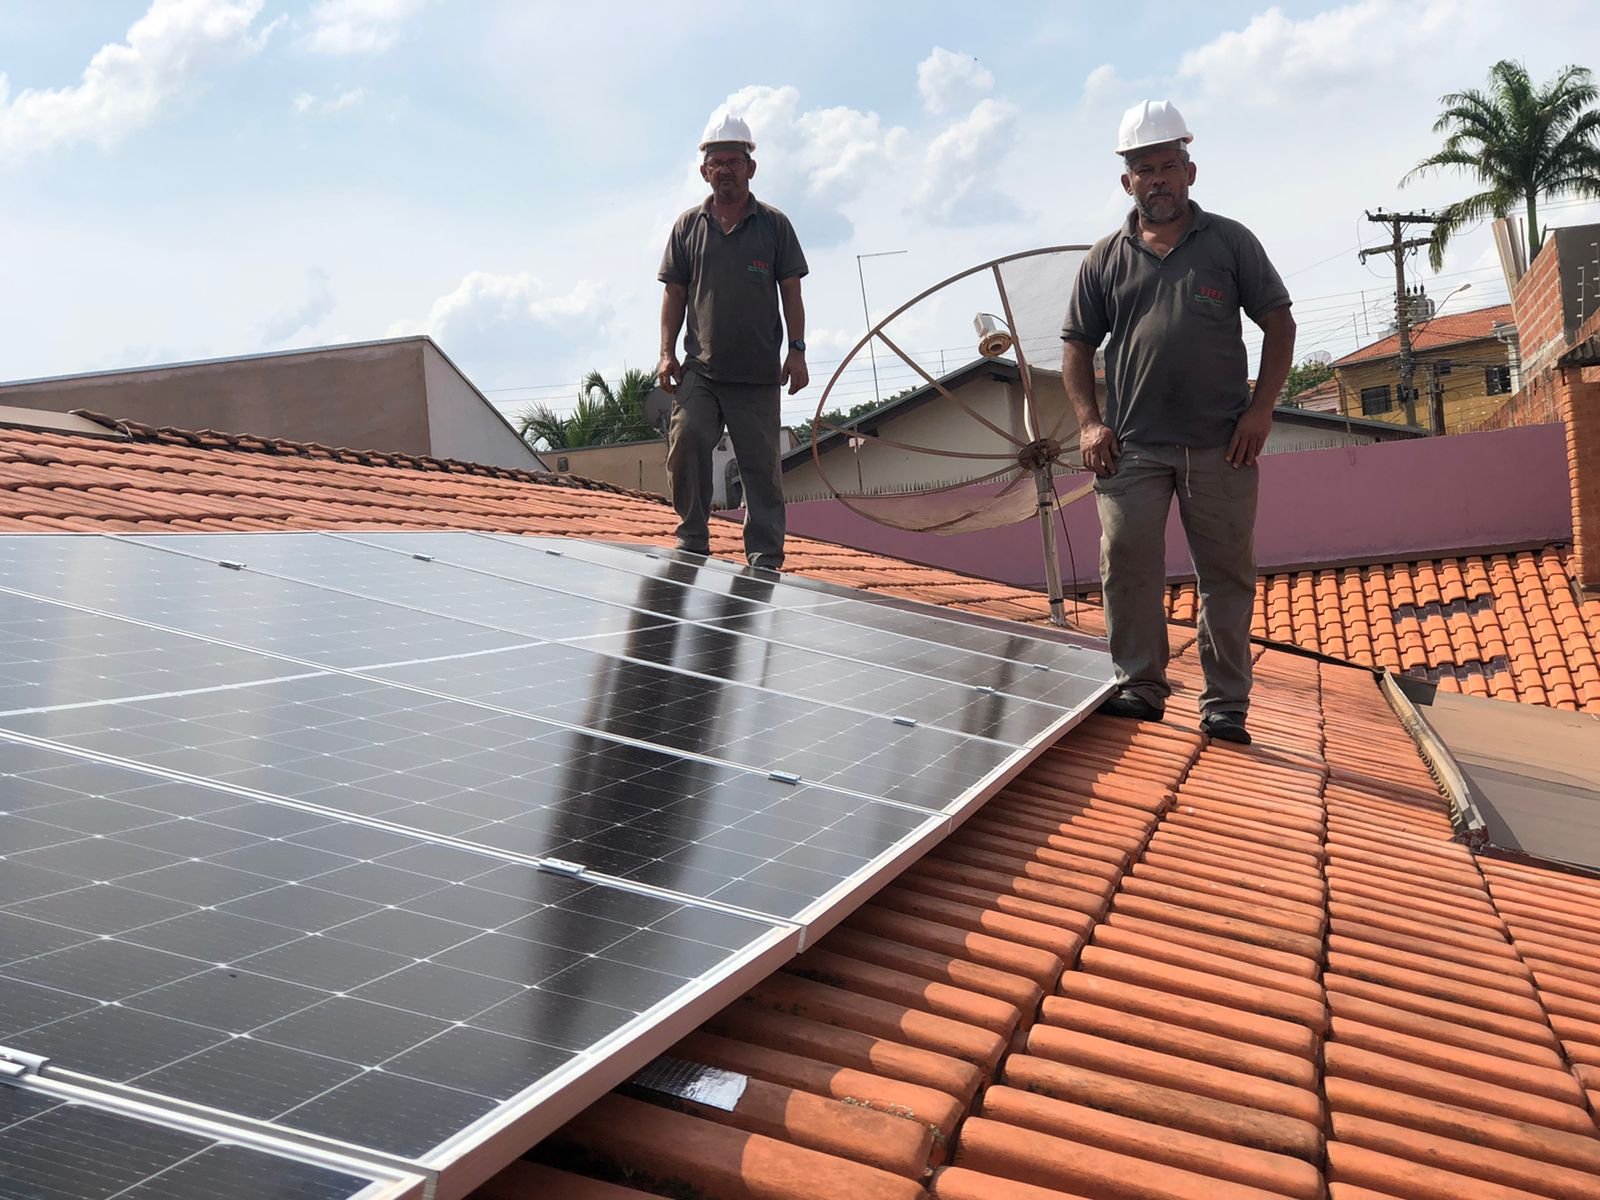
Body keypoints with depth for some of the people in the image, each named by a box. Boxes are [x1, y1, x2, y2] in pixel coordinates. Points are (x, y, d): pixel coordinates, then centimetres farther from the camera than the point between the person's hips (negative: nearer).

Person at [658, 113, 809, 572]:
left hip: (759, 371, 0)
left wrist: (796, 350, -2)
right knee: (685, 440, -18)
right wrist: (667, 353, 2)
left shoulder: (774, 224, 7)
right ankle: (692, 546, -4)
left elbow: (791, 291, 7)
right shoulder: (688, 225, 10)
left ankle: (765, 563, 9)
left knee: (762, 467, 2)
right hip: (700, 369, 1)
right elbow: (675, 294, 11)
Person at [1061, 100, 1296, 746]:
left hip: (1222, 445, -1)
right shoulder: (1106, 258, 10)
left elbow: (1278, 323, 8)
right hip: (1131, 445, 1)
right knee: (1127, 567, -2)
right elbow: (1077, 344, 12)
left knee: (1227, 572, 2)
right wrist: (1089, 421, -1)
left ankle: (1226, 704, 10)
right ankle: (1140, 687, 11)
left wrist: (1261, 407, -3)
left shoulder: (1230, 242, 8)